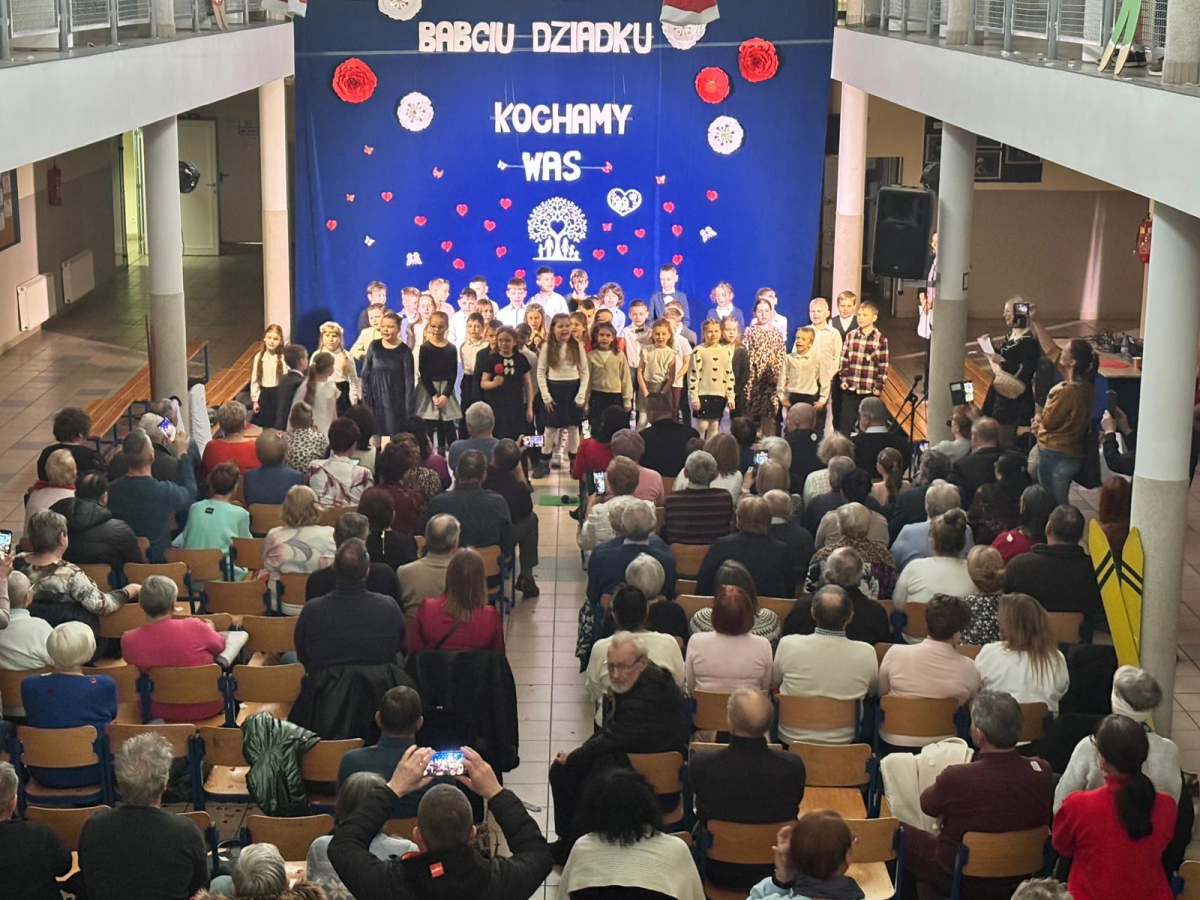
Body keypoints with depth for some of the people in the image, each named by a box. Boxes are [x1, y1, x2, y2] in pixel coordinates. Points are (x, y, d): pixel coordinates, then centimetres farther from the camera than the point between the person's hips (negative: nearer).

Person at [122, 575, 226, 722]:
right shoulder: (195, 628, -24)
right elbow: (220, 645, -1)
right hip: (206, 709, -2)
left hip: (161, 713, 2)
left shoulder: (129, 641, -20)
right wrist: (209, 630, 22)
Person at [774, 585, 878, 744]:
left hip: (791, 739, 0)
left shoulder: (788, 645, -21)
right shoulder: (866, 654, -20)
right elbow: (873, 690, 3)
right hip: (842, 743, 0)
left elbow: (773, 681, 2)